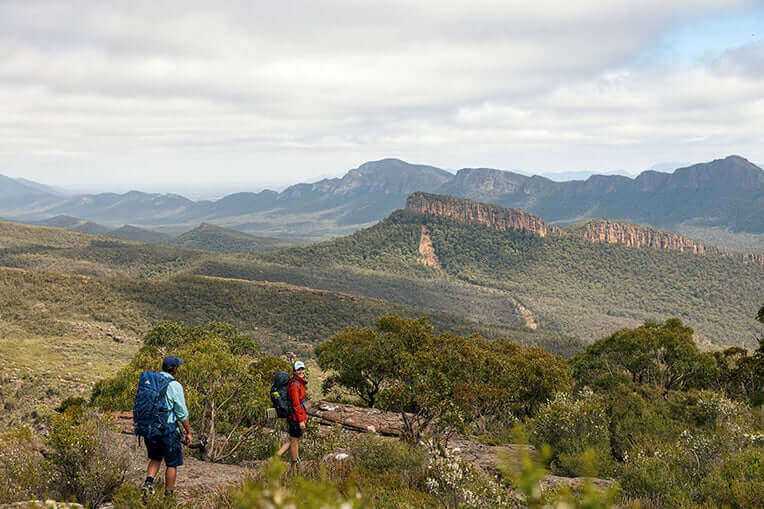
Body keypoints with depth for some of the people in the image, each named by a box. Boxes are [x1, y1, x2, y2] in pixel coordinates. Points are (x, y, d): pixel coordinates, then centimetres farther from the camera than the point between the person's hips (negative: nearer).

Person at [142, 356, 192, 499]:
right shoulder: (174, 386, -15)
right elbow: (182, 413, -11)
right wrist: (188, 432, 0)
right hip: (168, 429, -5)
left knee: (155, 458, 25)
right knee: (172, 464, 9)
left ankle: (149, 481, 4)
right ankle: (169, 495, 15)